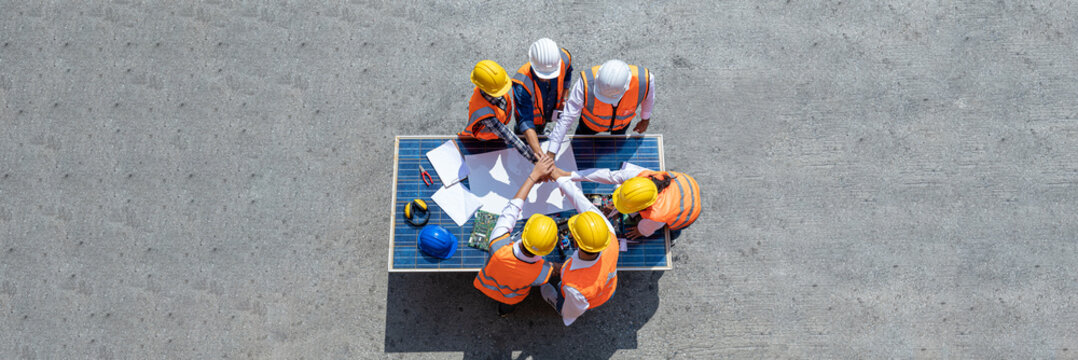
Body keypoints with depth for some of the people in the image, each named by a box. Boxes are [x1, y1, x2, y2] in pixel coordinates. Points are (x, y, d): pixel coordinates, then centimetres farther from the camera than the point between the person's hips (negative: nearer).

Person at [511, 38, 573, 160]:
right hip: (530, 115, -3)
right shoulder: (522, 84, -47)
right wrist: (538, 152, -54)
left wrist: (562, 99, 2)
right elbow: (525, 121, -45)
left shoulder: (564, 58, -34)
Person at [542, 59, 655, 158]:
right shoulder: (586, 83, -48)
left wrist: (645, 119, 3)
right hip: (592, 122, -1)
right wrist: (550, 154, -39)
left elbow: (649, 96, -16)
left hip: (622, 121, 1)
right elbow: (566, 119, -40)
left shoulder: (644, 79, -42)